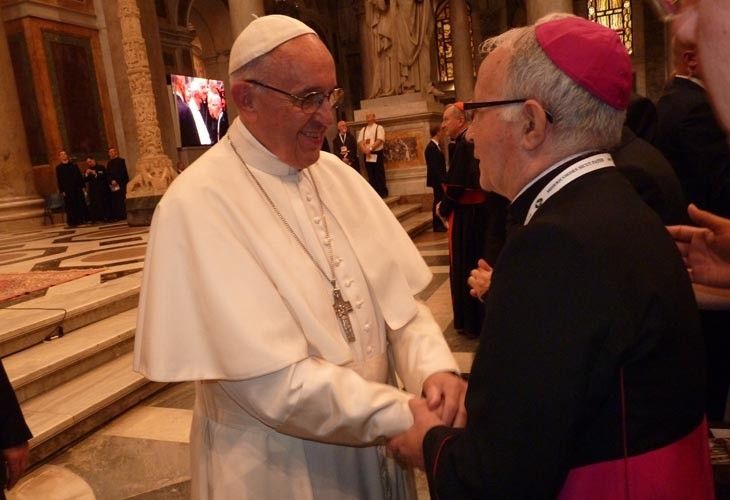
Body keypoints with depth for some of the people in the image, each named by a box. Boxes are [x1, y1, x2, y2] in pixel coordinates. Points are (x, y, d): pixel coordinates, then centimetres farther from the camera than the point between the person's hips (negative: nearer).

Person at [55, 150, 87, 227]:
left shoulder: (73, 165, 12)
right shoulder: (59, 167, 4)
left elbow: (80, 176, 10)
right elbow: (59, 180, 0)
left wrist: (82, 186, 2)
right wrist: (62, 191, -8)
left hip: (78, 188, 3)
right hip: (68, 190, -3)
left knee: (81, 204, 2)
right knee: (71, 206, -3)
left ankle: (82, 219, 10)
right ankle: (72, 222, 0)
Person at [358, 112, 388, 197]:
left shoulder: (379, 128, 2)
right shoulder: (363, 130, 16)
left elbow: (379, 140, -11)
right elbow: (360, 142, 5)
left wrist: (370, 148, -18)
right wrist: (365, 150, -14)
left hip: (377, 154, -5)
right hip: (367, 155, 5)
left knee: (379, 174, -3)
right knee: (371, 175, 6)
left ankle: (382, 192, 4)